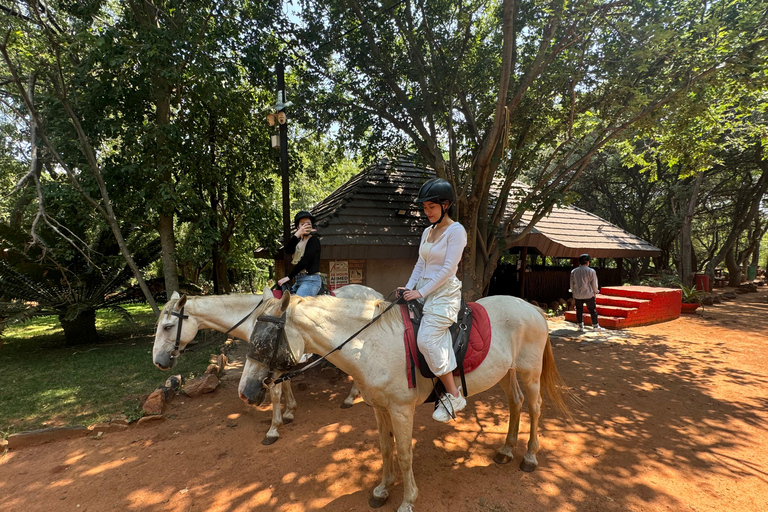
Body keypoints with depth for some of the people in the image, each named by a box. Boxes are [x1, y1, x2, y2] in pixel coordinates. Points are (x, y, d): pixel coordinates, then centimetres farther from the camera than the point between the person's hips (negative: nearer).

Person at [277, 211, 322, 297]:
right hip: (298, 280, 8)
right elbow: (288, 250, -6)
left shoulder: (314, 240, -4)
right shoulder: (298, 241, 17)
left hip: (310, 280, -8)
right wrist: (297, 234, -19)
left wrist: (289, 277, -13)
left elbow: (304, 261, -13)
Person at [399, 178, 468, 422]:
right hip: (423, 292, 9)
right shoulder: (427, 232, 16)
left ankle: (454, 395, -8)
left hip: (444, 292, -8)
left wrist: (421, 292, -17)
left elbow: (448, 269, -15)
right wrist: (408, 289, 2)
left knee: (426, 339, -24)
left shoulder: (456, 231, -8)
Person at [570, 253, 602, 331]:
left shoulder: (573, 271, 3)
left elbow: (572, 283, 8)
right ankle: (595, 326, 17)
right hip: (588, 294, -3)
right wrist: (595, 292, 10)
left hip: (577, 295, 3)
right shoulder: (591, 271, -8)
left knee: (579, 310, 11)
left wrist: (573, 292, 18)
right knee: (592, 310, 10)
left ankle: (580, 326, 12)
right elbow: (594, 283, -4)